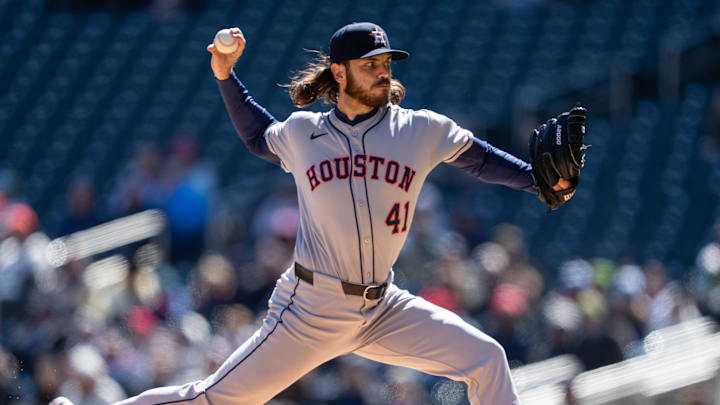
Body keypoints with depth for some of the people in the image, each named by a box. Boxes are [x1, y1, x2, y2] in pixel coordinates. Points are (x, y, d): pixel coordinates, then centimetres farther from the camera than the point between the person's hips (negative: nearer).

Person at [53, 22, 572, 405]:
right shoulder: (301, 134, 2)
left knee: (486, 359, -8)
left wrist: (541, 179, -3)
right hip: (311, 309, -3)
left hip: (382, 309, 3)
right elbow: (259, 138, 23)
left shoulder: (421, 130, 1)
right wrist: (227, 76, 14)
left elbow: (480, 157, 11)